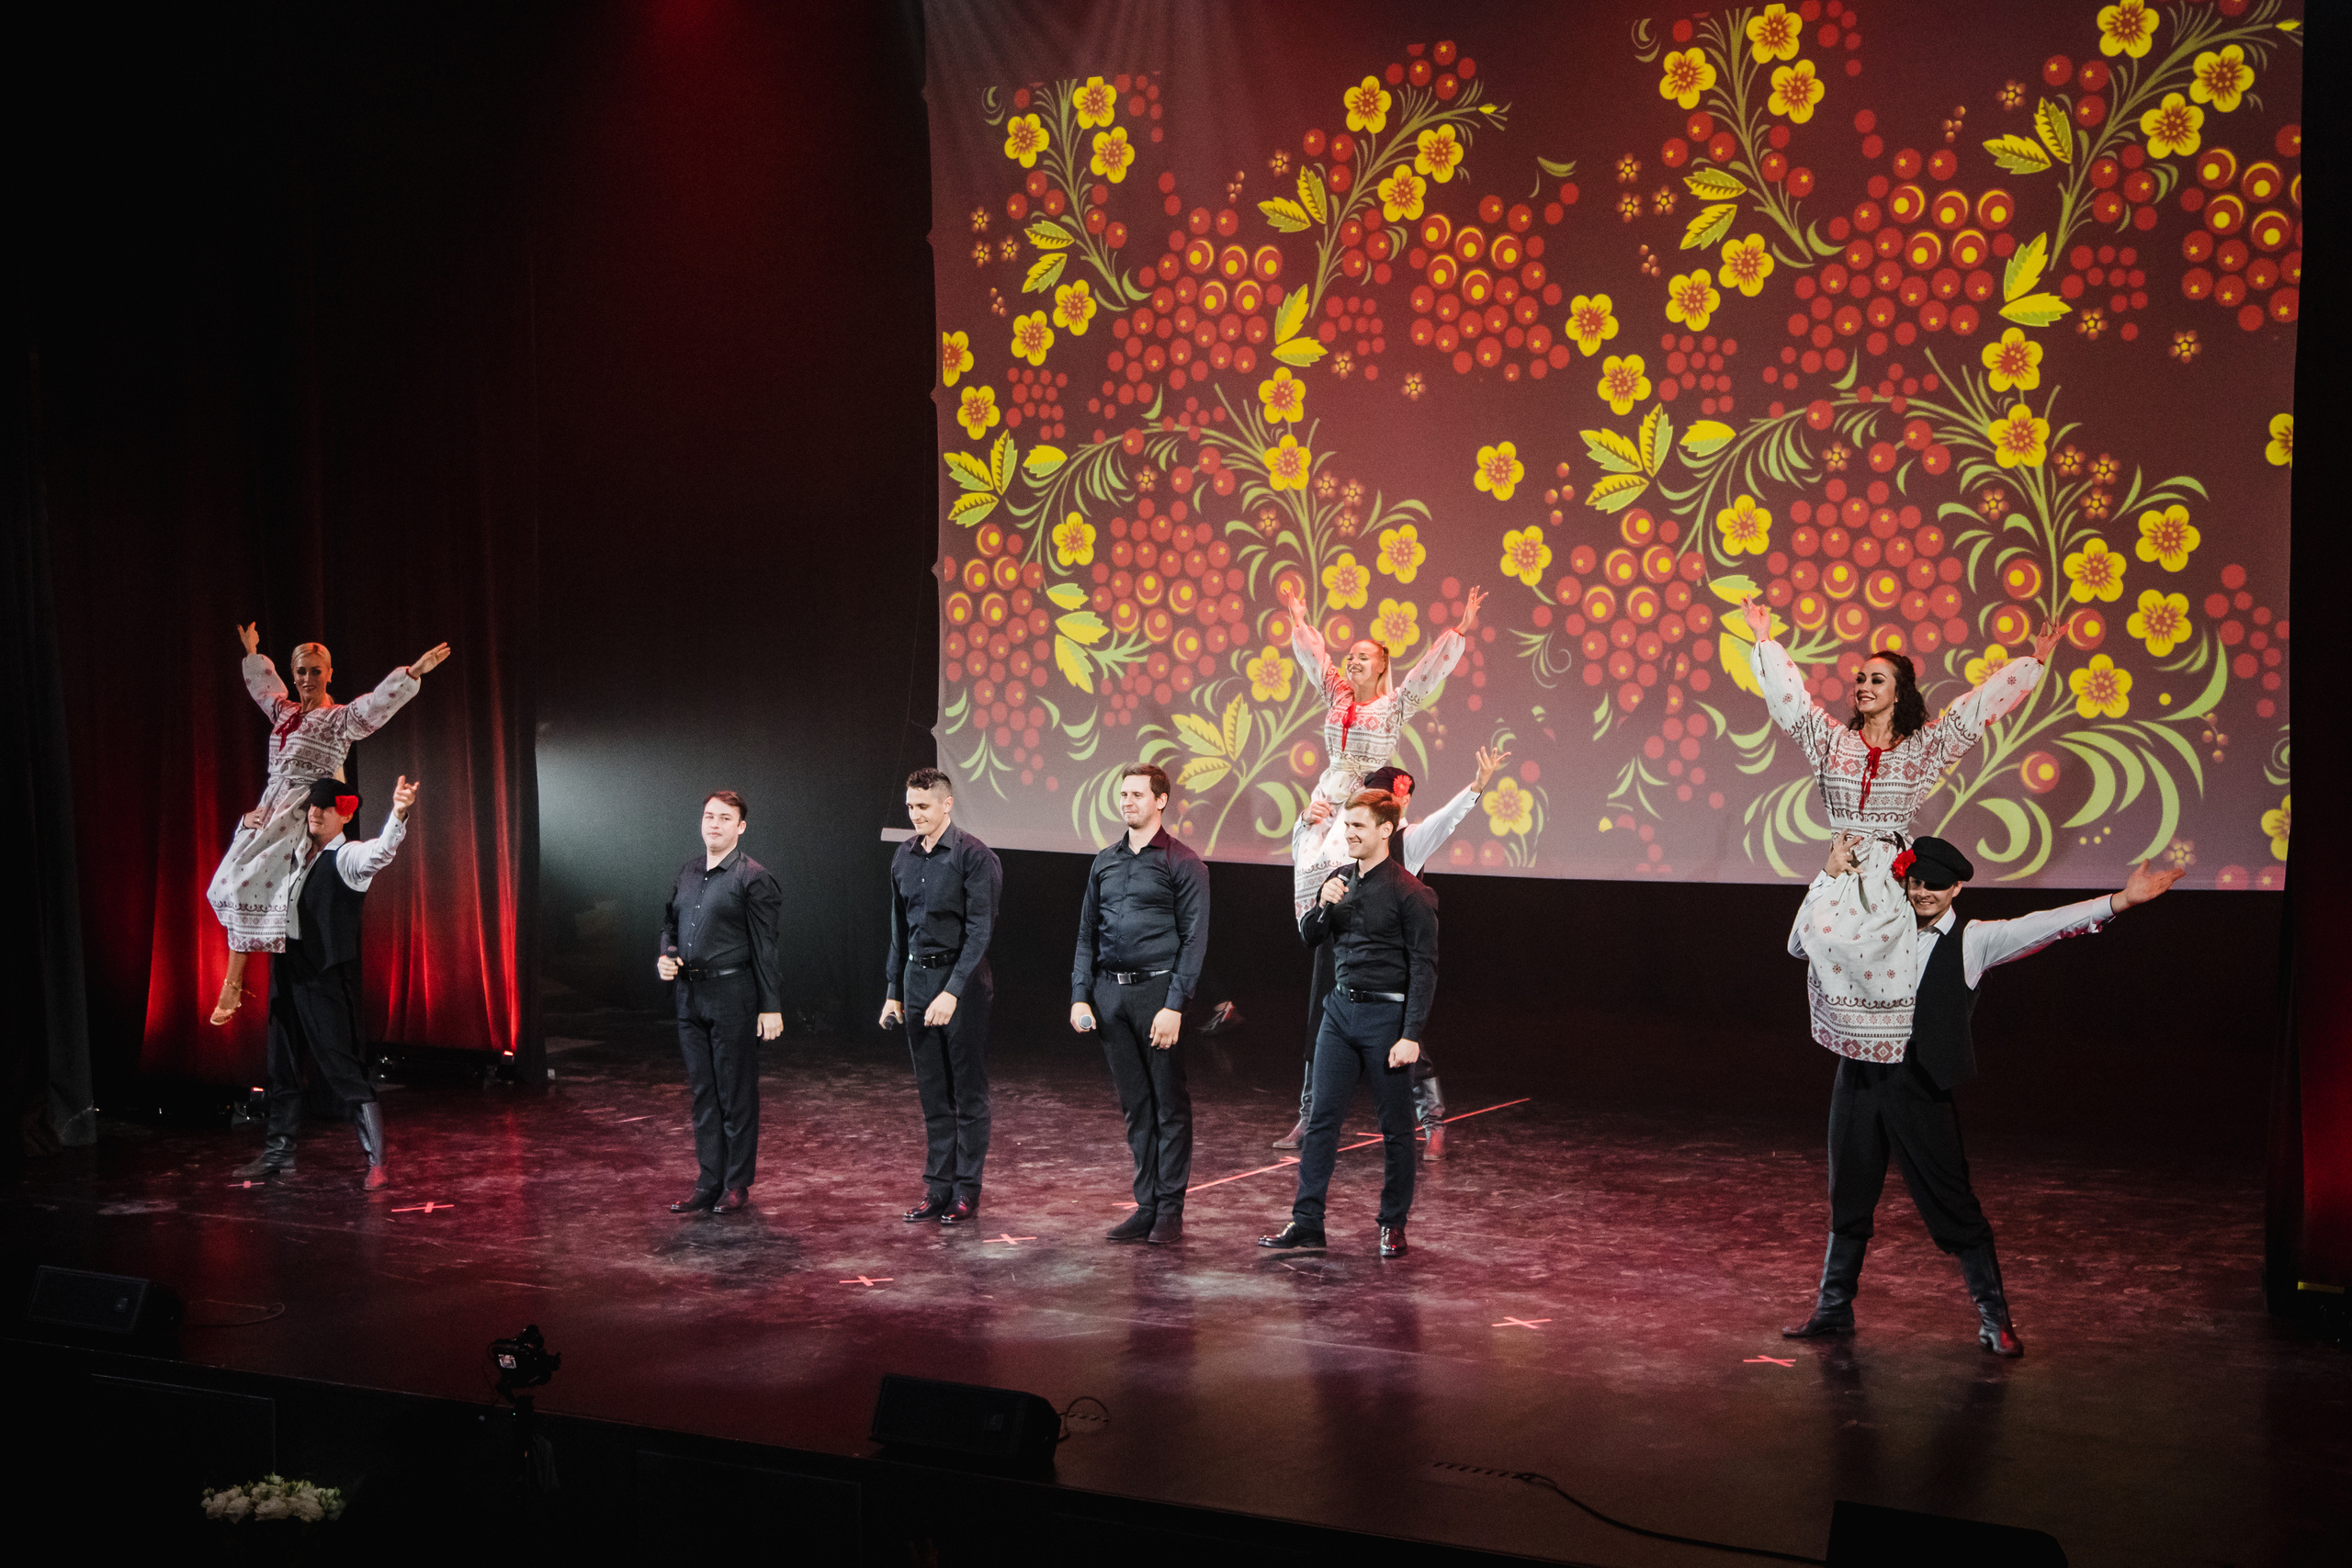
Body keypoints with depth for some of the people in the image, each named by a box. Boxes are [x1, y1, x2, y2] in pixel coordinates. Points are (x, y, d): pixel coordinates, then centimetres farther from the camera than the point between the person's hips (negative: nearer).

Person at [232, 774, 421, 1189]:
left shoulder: (347, 858, -8)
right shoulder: (293, 853, 13)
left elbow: (381, 851, -30)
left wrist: (398, 814, -50)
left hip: (327, 976, -8)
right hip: (287, 968, 8)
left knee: (343, 1067, -9)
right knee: (282, 1064, 16)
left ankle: (377, 1158, -6)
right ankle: (279, 1150, 29)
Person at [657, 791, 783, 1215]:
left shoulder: (752, 878, -8)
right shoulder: (687, 873, 12)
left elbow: (765, 946, -10)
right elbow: (670, 924, 23)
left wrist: (771, 1006, -13)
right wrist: (665, 958, 1)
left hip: (732, 993, -7)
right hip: (690, 994, 7)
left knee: (736, 1093, 1)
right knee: (703, 1092, 11)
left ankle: (738, 1185, 10)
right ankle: (709, 1183, 18)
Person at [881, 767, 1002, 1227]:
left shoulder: (974, 857, -11)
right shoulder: (904, 858, 9)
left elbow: (979, 931, -15)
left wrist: (952, 992, -22)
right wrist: (894, 992, 14)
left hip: (962, 980, -6)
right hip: (917, 979, 6)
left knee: (968, 1091, 1)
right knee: (932, 1094, 10)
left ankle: (966, 1191, 8)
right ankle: (937, 1188, 16)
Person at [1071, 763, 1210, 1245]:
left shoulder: (1182, 863, -3)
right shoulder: (1105, 862, 14)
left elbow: (1194, 939, -7)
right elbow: (1087, 933, 16)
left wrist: (1174, 1006, -14)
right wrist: (1080, 996, 6)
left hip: (1157, 990, -5)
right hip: (1110, 993, 5)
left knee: (1170, 1104, 0)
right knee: (1134, 1104, 10)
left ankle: (1170, 1209, 5)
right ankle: (1145, 1205, 16)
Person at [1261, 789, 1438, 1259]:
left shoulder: (1410, 893, -10)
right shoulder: (1339, 881, 9)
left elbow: (1423, 967, -12)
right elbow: (1308, 938, 16)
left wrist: (1411, 1035, -17)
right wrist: (1322, 906, -6)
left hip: (1386, 1015, -6)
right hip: (1340, 1009, 6)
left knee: (1395, 1127, 4)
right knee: (1321, 1119, 3)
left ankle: (1393, 1225, 14)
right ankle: (1306, 1221, 6)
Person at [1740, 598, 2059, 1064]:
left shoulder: (1923, 746, 6)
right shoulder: (1832, 739, 10)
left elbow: (1976, 709, 6)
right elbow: (1790, 697, 11)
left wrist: (2034, 662, 3)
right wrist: (1764, 639, 11)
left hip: (1895, 871, -1)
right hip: (1843, 869, 1)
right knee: (1829, 937, -14)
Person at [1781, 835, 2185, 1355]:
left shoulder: (1972, 941, 0)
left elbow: (2044, 925, -10)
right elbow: (1800, 945, 5)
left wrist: (2121, 900, -20)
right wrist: (1832, 877, -4)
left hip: (1921, 1091, -3)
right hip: (1860, 1080, 3)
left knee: (1953, 1205, 0)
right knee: (1848, 1198, 14)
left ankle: (1994, 1318, 12)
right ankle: (1834, 1307, 28)